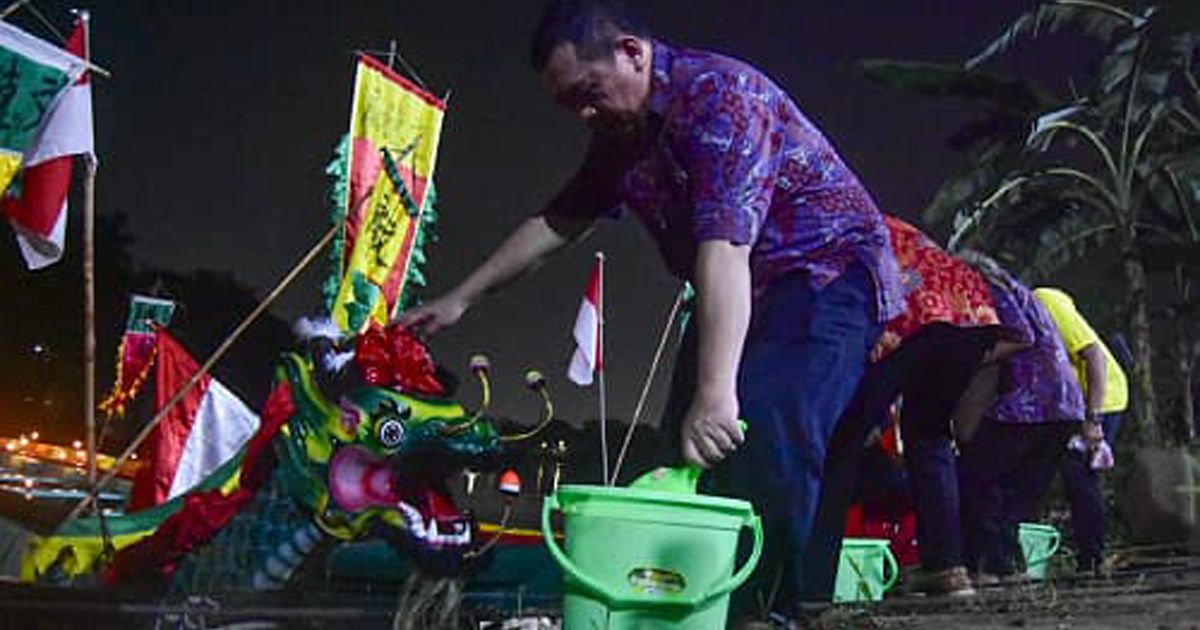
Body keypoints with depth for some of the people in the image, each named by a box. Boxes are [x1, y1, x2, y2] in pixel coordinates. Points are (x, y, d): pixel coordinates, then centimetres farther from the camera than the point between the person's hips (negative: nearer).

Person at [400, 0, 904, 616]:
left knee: (762, 445, -27)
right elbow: (557, 220, 17)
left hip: (826, 273, -9)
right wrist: (459, 299, 19)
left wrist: (716, 395, -40)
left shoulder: (716, 94, -23)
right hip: (736, 295, 9)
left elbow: (725, 243, -33)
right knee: (684, 457, 0)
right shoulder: (620, 134, 6)